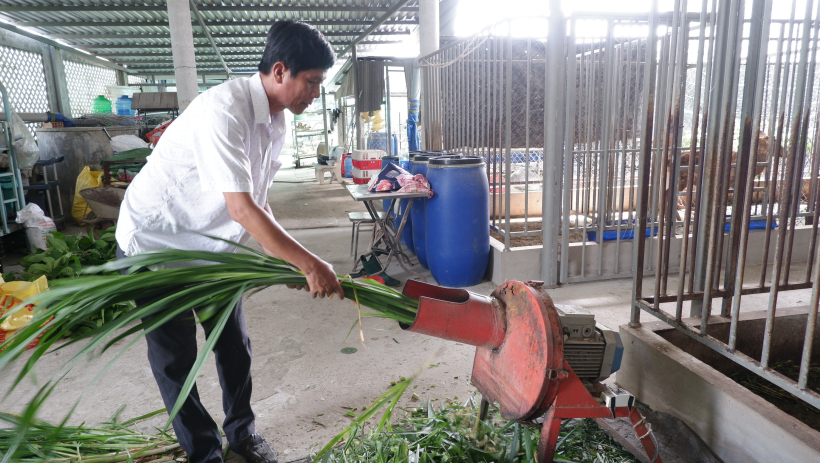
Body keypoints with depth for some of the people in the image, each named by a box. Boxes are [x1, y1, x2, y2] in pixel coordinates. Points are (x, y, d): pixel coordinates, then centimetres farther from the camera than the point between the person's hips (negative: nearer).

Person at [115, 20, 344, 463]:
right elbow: (241, 209, -34)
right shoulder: (224, 109, -30)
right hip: (155, 244, -7)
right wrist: (309, 264, -31)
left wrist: (286, 256, -4)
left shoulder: (274, 122, -3)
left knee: (234, 343, 11)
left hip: (211, 244, 7)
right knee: (175, 356, 4)